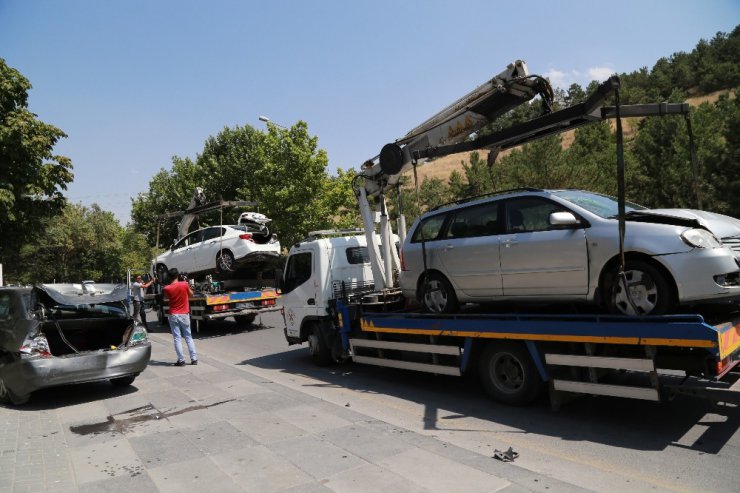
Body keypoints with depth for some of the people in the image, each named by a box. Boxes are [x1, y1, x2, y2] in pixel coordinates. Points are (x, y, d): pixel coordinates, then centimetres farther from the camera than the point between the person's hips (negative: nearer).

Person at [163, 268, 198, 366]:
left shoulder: (167, 288, -9)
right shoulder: (185, 284, -9)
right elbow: (191, 294, 8)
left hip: (173, 315, -1)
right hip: (184, 315, 1)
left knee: (177, 338, 4)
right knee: (188, 337, 11)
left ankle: (181, 360, 3)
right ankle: (194, 359, 10)